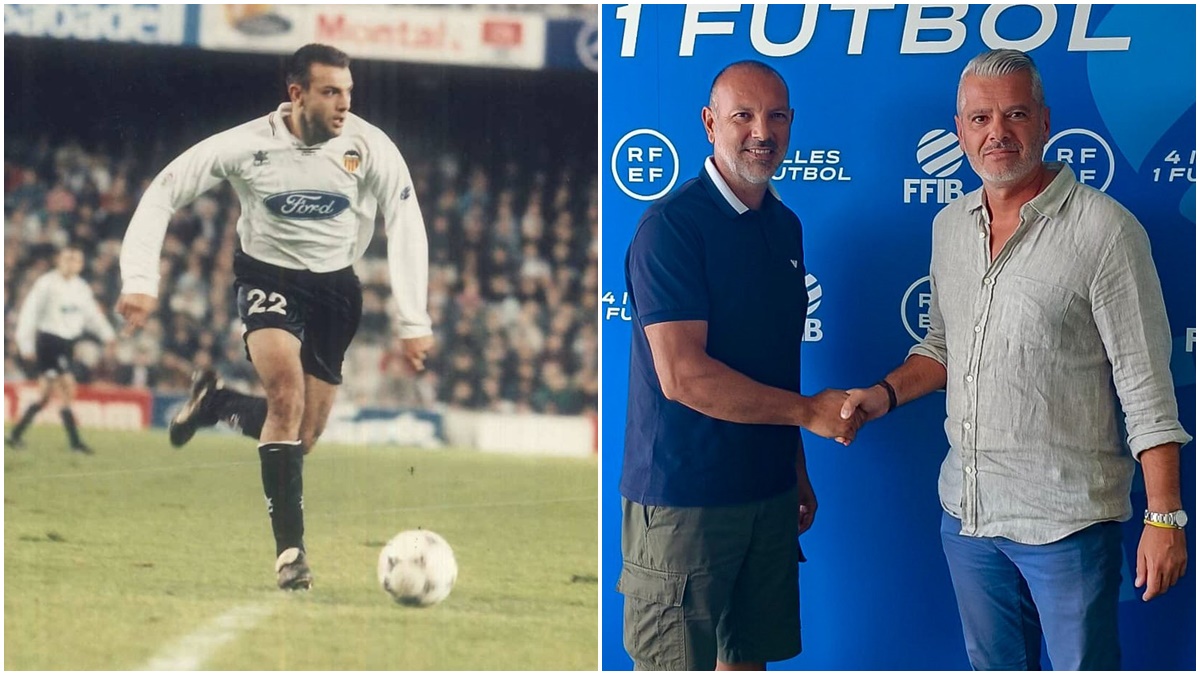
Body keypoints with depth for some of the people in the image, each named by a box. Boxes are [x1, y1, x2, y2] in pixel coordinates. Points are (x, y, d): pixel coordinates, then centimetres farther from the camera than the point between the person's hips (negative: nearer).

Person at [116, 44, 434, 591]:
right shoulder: (248, 145, -18)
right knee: (287, 390, -28)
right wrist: (139, 280, -20)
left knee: (303, 434, 3)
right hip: (267, 275, -3)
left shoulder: (370, 148, -16)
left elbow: (406, 228, -9)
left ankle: (215, 404, 35)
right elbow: (161, 195, -11)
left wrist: (414, 323, -15)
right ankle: (290, 548, -23)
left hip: (335, 285, 3)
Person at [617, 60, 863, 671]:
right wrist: (808, 411, -16)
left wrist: (797, 470, 18)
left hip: (768, 492, 8)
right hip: (681, 498, -7)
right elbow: (682, 375, -22)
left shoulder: (784, 226, 12)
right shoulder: (673, 226, -14)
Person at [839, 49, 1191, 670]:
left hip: (1065, 521, -6)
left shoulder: (1102, 229, -12)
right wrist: (887, 393, 2)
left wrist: (1164, 519, -15)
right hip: (968, 510, 6)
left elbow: (1146, 386, -13)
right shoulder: (951, 227, 8)